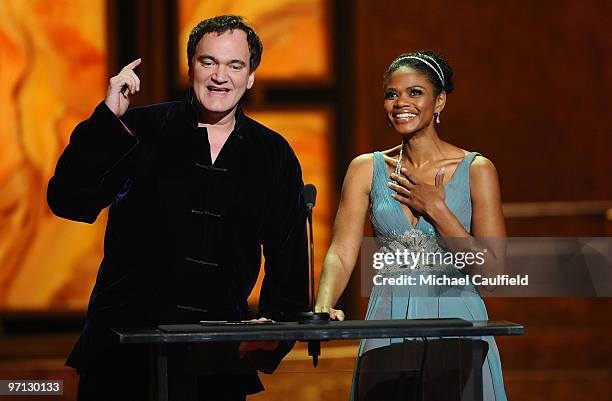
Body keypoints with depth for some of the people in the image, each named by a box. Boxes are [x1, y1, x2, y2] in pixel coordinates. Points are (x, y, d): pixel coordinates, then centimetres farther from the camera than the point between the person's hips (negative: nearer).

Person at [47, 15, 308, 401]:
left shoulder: (275, 156, 9)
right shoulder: (140, 128, 1)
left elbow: (289, 256, 13)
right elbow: (69, 202, -9)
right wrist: (108, 118, -17)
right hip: (125, 347, -1)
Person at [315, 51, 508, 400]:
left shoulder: (476, 170, -2)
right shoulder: (367, 169, 5)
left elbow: (492, 267, -8)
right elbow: (342, 253, -4)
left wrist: (435, 209, -11)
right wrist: (323, 307, -22)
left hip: (455, 320, -2)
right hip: (389, 323, 2)